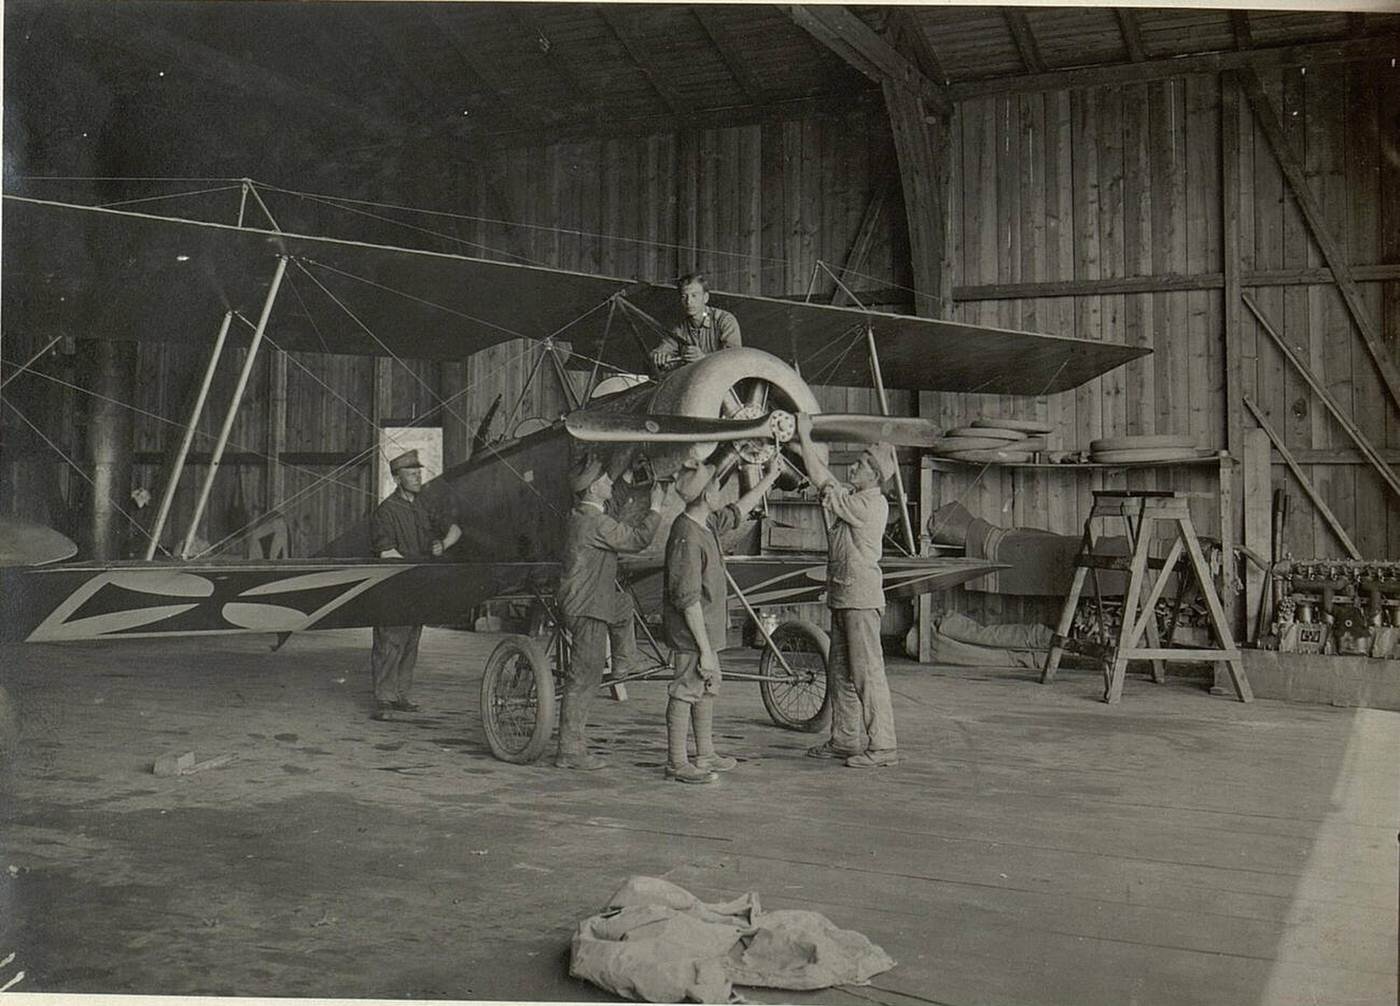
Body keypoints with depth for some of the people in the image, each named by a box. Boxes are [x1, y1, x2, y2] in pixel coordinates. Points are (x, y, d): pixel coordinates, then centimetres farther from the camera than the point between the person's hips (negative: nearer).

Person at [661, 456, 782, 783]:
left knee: (708, 689, 19)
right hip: (691, 629, -11)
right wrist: (704, 649, -24)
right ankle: (677, 763, 7)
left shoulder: (707, 523, 7)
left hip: (707, 624, 11)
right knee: (686, 692, -2)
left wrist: (769, 479, 36)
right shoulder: (687, 537, -23)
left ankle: (705, 756, 31)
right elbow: (688, 599, -25)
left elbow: (737, 512, 30)